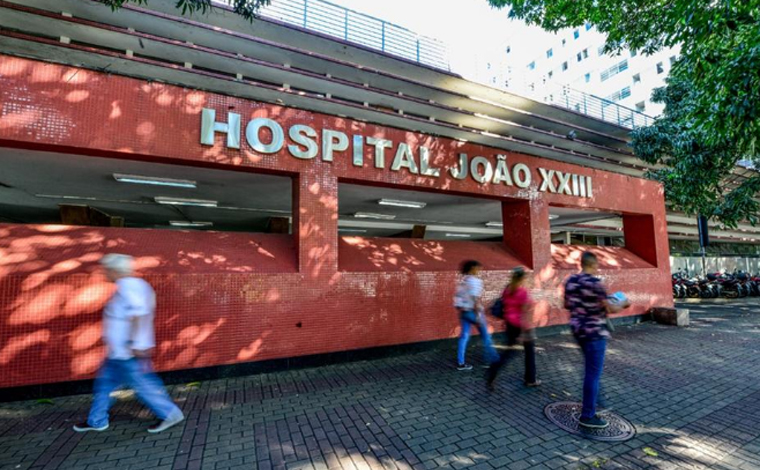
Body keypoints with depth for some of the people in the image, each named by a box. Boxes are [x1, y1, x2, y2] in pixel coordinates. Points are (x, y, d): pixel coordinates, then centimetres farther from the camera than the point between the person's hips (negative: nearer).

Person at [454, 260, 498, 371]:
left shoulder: (462, 280, 9)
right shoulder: (475, 280, -16)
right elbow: (476, 299, -21)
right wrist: (478, 315, -20)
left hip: (463, 311, 7)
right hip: (472, 311, -7)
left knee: (464, 335, 8)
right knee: (485, 334, 12)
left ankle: (460, 363, 7)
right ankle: (492, 357, 27)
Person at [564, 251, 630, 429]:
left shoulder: (570, 281, 4)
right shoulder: (594, 283, -19)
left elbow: (567, 305, 13)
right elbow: (610, 309, -13)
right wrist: (623, 304, 6)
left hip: (578, 330, 8)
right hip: (594, 332, -8)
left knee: (591, 369, 27)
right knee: (593, 373, 2)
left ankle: (593, 400, 42)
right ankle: (588, 416, 10)